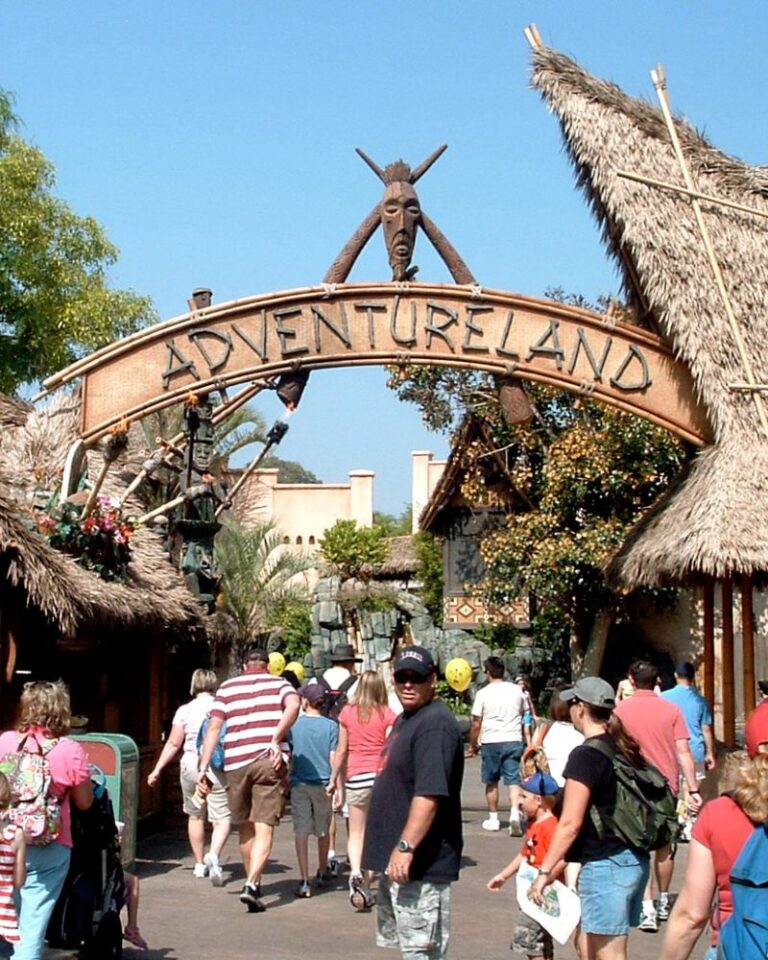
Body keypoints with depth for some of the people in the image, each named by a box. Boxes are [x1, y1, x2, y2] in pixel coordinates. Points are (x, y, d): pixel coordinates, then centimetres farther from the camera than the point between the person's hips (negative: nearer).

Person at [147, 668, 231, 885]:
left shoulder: (184, 711, 1)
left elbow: (173, 744, 0)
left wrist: (157, 769, 7)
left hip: (190, 765, 2)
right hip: (217, 767, -2)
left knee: (195, 816, 18)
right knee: (222, 817, -1)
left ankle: (200, 864, 25)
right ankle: (214, 855, -26)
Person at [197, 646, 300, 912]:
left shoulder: (227, 687, 15)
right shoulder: (278, 683, 11)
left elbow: (213, 727, 5)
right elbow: (293, 704, -12)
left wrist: (203, 767, 4)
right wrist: (275, 740, -13)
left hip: (236, 762, 2)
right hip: (269, 761, -2)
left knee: (245, 828, 19)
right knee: (264, 829, -3)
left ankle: (253, 883, 30)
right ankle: (251, 885, -19)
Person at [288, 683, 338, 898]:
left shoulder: (293, 725, -2)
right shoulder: (330, 726, -3)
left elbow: (287, 757, 2)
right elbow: (333, 759, -3)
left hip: (299, 783, -1)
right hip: (323, 783, 1)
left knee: (301, 831, 0)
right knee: (323, 831, 18)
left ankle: (305, 881, -7)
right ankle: (322, 873, 35)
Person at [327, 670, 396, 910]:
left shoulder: (347, 712, 2)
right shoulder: (387, 715, -2)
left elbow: (342, 751, 6)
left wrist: (334, 779, 15)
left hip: (356, 777, 0)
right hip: (381, 776, 0)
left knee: (356, 833, 8)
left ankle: (355, 872, -16)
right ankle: (366, 885, 13)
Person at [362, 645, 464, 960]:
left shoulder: (435, 724, -18)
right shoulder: (405, 719, 15)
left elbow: (429, 794, -27)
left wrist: (406, 847, -30)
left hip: (420, 864, -11)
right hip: (393, 859, 11)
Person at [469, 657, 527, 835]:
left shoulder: (483, 693, -6)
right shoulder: (517, 690, 5)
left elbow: (476, 723, -4)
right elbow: (523, 714, 19)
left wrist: (473, 745, 7)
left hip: (491, 742, -2)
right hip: (514, 740, 2)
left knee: (491, 782, 12)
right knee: (513, 780, -1)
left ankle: (493, 818, 19)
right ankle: (515, 813, -21)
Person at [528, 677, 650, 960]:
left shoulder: (585, 755, -14)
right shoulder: (625, 749, 11)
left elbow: (570, 823, -18)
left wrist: (544, 871, -13)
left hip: (605, 865, -9)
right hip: (634, 859, 9)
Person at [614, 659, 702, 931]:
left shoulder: (620, 710, -6)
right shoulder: (671, 710, -4)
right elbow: (683, 752, -7)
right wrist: (693, 790, -6)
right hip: (667, 786, 2)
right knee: (665, 846, 18)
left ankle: (648, 909, -10)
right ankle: (663, 902, 32)